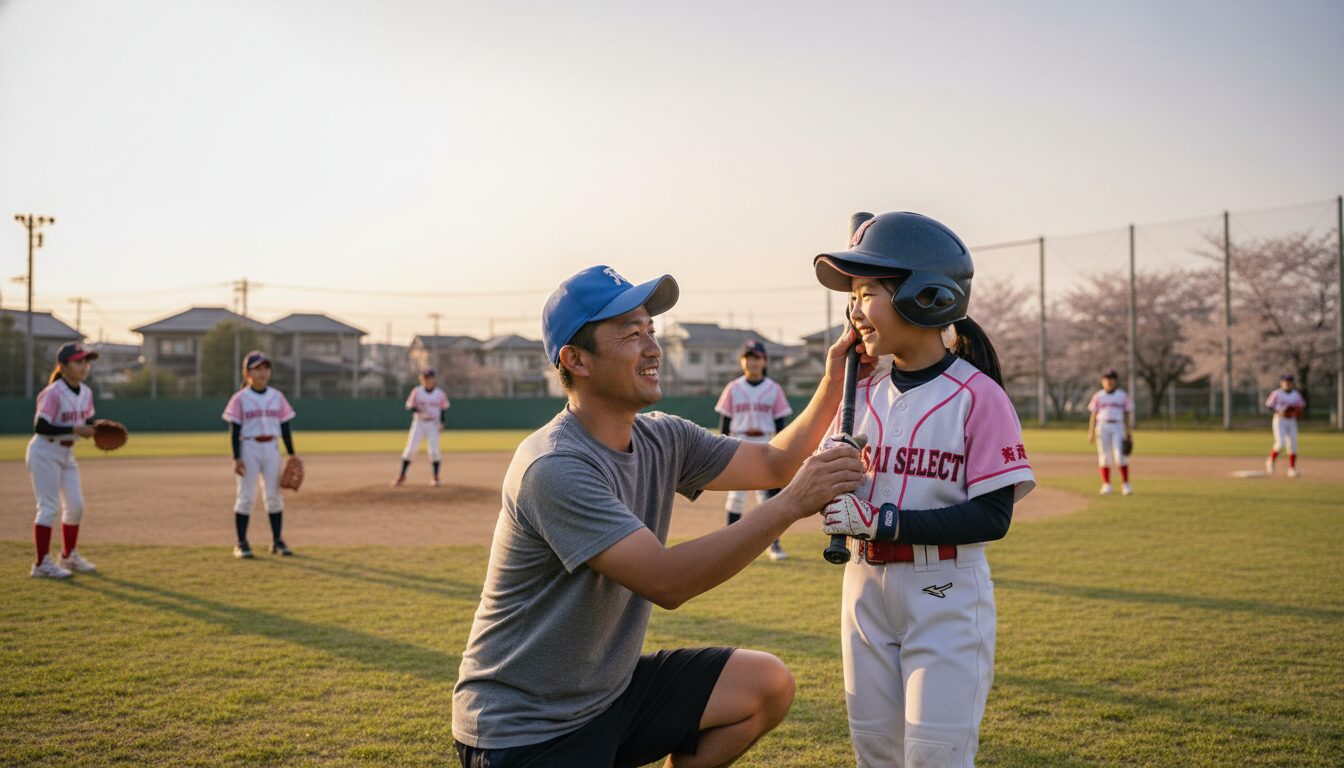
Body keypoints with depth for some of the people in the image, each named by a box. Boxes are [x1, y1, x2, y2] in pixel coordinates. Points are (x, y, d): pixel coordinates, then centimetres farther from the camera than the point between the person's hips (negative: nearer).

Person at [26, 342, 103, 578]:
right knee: (49, 507, -8)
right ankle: (42, 564, -2)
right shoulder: (54, 393, -20)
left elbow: (87, 423, 12)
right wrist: (75, 429, -28)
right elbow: (40, 427, -24)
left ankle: (69, 556, 27)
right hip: (45, 452, -8)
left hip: (67, 453, 8)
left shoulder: (86, 392, 3)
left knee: (76, 505, 10)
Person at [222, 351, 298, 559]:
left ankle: (277, 541, 14)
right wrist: (236, 458, -12)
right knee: (245, 496, -1)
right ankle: (241, 544, 5)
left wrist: (292, 454, 5)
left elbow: (285, 427, 9)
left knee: (274, 496, 6)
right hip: (249, 449, -3)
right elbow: (234, 430, -5)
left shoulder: (277, 397, 7)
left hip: (271, 449, 3)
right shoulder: (240, 399, -3)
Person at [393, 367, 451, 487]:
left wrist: (442, 421, -8)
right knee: (410, 449, -3)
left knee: (433, 451, -7)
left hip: (433, 425, 0)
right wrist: (416, 409, -23)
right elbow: (409, 406, -1)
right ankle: (402, 475, 7)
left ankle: (436, 477, 5)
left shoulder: (440, 394, -1)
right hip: (418, 423, 0)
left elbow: (444, 408, 7)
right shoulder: (416, 392, -2)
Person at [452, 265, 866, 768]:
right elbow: (667, 583, -31)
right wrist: (791, 505, -32)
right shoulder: (554, 467, -25)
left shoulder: (662, 439, 1)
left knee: (768, 685, 1)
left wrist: (834, 382, -4)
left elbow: (773, 462, 10)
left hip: (610, 691, 8)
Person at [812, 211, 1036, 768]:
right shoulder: (863, 392, 5)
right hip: (866, 589, 6)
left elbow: (993, 517, -17)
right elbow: (832, 485, 10)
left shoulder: (977, 397, -13)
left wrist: (881, 520, -23)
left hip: (945, 594, -5)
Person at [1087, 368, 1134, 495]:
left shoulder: (1123, 395, 7)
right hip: (1102, 427, 1)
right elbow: (1093, 414, 6)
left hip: (1118, 427, -1)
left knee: (1120, 455, -9)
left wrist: (1127, 433, 2)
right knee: (1104, 456, 0)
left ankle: (1125, 484, -4)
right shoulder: (1098, 396, 7)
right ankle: (1106, 485, 6)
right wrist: (1091, 432, -1)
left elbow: (1127, 414, 7)